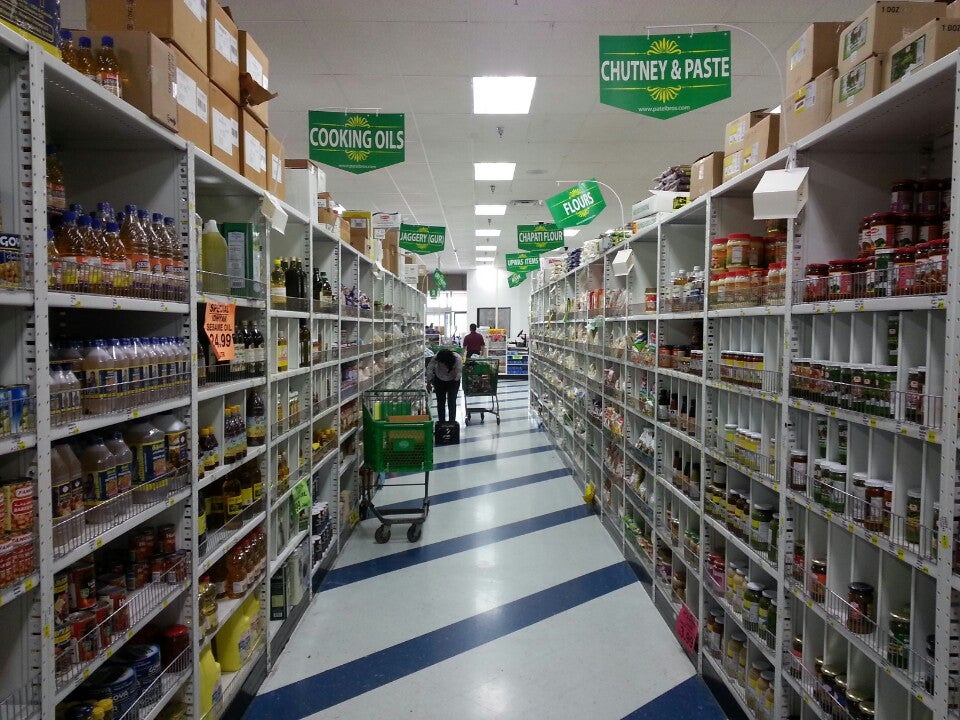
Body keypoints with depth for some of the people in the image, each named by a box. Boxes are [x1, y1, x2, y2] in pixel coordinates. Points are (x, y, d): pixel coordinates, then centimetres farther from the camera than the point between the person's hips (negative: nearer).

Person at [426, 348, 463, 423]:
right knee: (440, 402, 1)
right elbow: (429, 369, -16)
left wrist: (455, 374, -49)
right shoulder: (436, 358, -33)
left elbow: (458, 375, -27)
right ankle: (441, 422, 11)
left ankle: (452, 422, 4)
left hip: (453, 381, -1)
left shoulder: (458, 359, -34)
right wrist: (429, 383, -14)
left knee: (452, 402, -6)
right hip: (439, 380, 1)